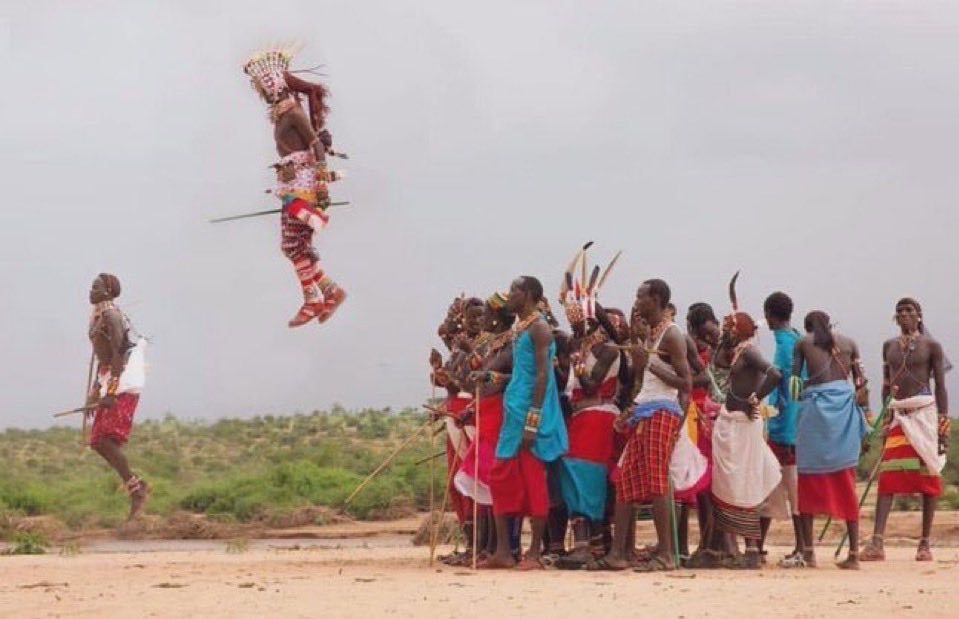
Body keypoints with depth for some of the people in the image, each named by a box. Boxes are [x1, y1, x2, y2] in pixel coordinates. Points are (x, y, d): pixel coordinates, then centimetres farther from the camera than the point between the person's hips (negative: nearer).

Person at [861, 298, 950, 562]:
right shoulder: (889, 346, 14)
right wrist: (885, 419, 13)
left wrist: (943, 425, -7)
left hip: (925, 413, -3)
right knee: (888, 476, -8)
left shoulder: (931, 346, 2)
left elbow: (940, 386, -1)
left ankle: (925, 543, 6)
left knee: (928, 476, 0)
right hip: (898, 415, 3)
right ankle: (877, 543, -16)